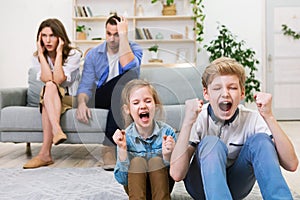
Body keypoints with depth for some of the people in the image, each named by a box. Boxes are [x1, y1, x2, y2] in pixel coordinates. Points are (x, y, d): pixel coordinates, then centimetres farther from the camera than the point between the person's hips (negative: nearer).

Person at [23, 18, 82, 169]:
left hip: (71, 99, -3)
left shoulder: (73, 54, -7)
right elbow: (46, 79, -17)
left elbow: (58, 79, -22)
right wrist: (41, 53, -15)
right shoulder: (37, 57, 3)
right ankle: (57, 130, -50)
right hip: (48, 99, 3)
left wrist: (59, 53, -20)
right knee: (49, 87, -32)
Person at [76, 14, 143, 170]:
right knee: (127, 76, -32)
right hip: (103, 99, 0)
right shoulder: (93, 54, 5)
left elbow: (127, 65, -24)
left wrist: (123, 34, -18)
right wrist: (81, 103, -22)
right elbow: (85, 85, -1)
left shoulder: (134, 49, 1)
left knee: (131, 73, -35)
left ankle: (109, 145, -36)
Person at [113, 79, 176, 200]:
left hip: (161, 185, 0)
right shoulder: (126, 137, -18)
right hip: (136, 186, 0)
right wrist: (122, 149, -31)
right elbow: (122, 180, -18)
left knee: (156, 160, -26)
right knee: (137, 161, -26)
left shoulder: (167, 132, -19)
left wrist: (167, 155, -36)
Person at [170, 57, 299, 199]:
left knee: (260, 140, -24)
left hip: (236, 186, 2)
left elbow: (291, 164, -24)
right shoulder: (198, 119, -20)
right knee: (211, 143, -33)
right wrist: (188, 122, -38)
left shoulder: (252, 119, -15)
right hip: (201, 186, -1)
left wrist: (268, 116, -32)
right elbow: (176, 174, -30)